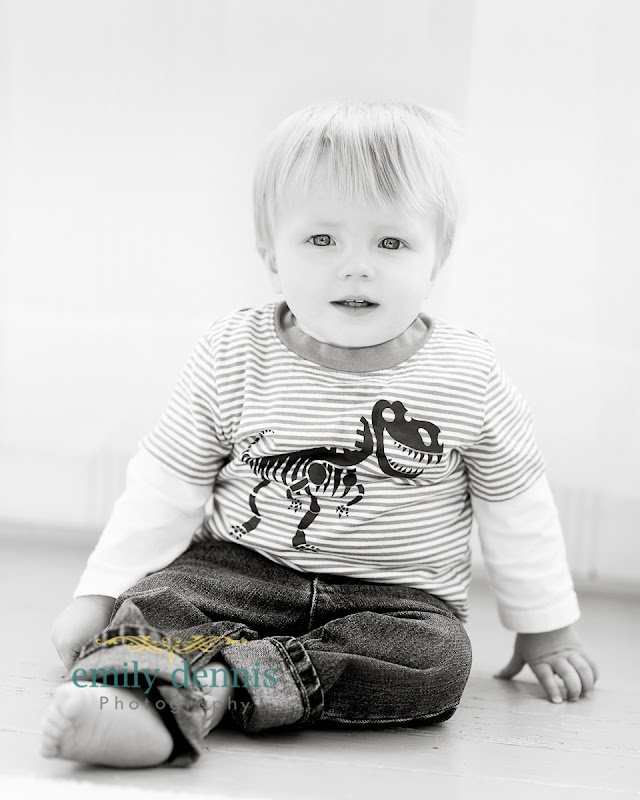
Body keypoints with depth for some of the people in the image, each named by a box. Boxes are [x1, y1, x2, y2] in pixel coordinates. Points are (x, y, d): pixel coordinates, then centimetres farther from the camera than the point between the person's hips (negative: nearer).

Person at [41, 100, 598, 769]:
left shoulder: (469, 380, -7)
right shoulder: (231, 356, -6)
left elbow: (516, 511, 6)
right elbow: (166, 486, 2)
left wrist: (545, 629, 11)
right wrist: (99, 595, -2)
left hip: (399, 595, 0)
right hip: (239, 567, 1)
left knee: (437, 661, -29)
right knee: (157, 601, -25)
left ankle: (219, 682, -37)